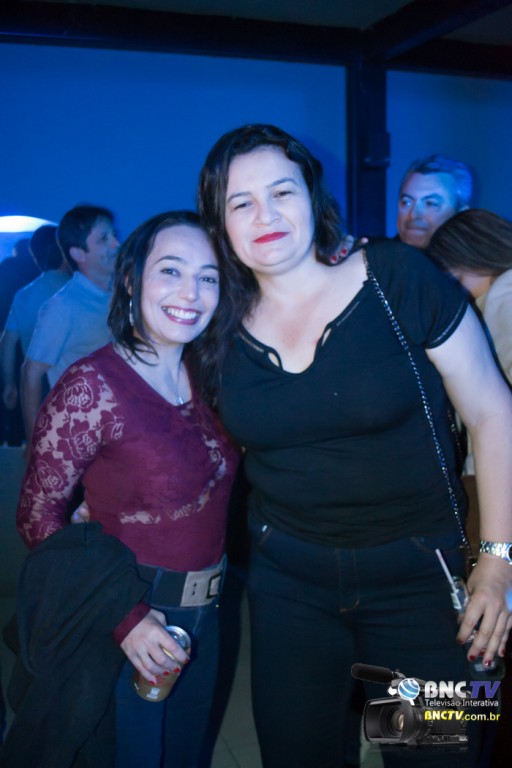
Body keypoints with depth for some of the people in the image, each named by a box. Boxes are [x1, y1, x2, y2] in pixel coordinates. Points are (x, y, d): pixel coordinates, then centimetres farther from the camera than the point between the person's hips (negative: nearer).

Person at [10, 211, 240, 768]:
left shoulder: (206, 378, 0)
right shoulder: (92, 386, -19)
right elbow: (37, 517, -17)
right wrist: (123, 619, -23)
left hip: (204, 615, 6)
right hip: (124, 619, -6)